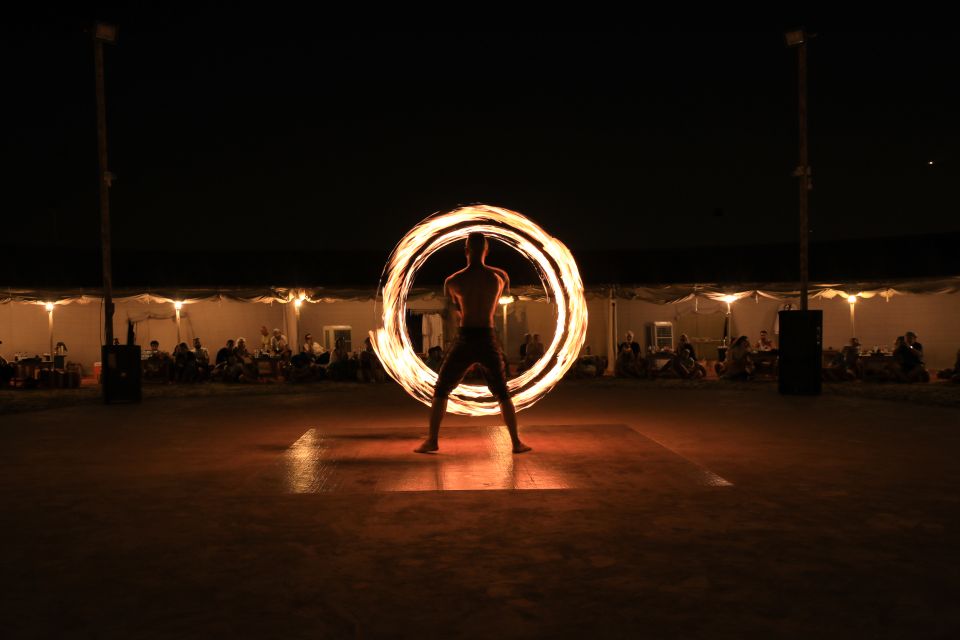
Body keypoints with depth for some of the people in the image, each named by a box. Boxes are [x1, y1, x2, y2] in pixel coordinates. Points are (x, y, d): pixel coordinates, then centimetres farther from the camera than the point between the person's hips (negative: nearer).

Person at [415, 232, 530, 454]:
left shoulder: (452, 281, -2)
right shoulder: (501, 276, 1)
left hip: (465, 342, -1)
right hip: (489, 341, 1)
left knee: (441, 390, 12)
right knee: (502, 394, 15)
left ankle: (432, 440, 6)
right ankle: (516, 442, 12)